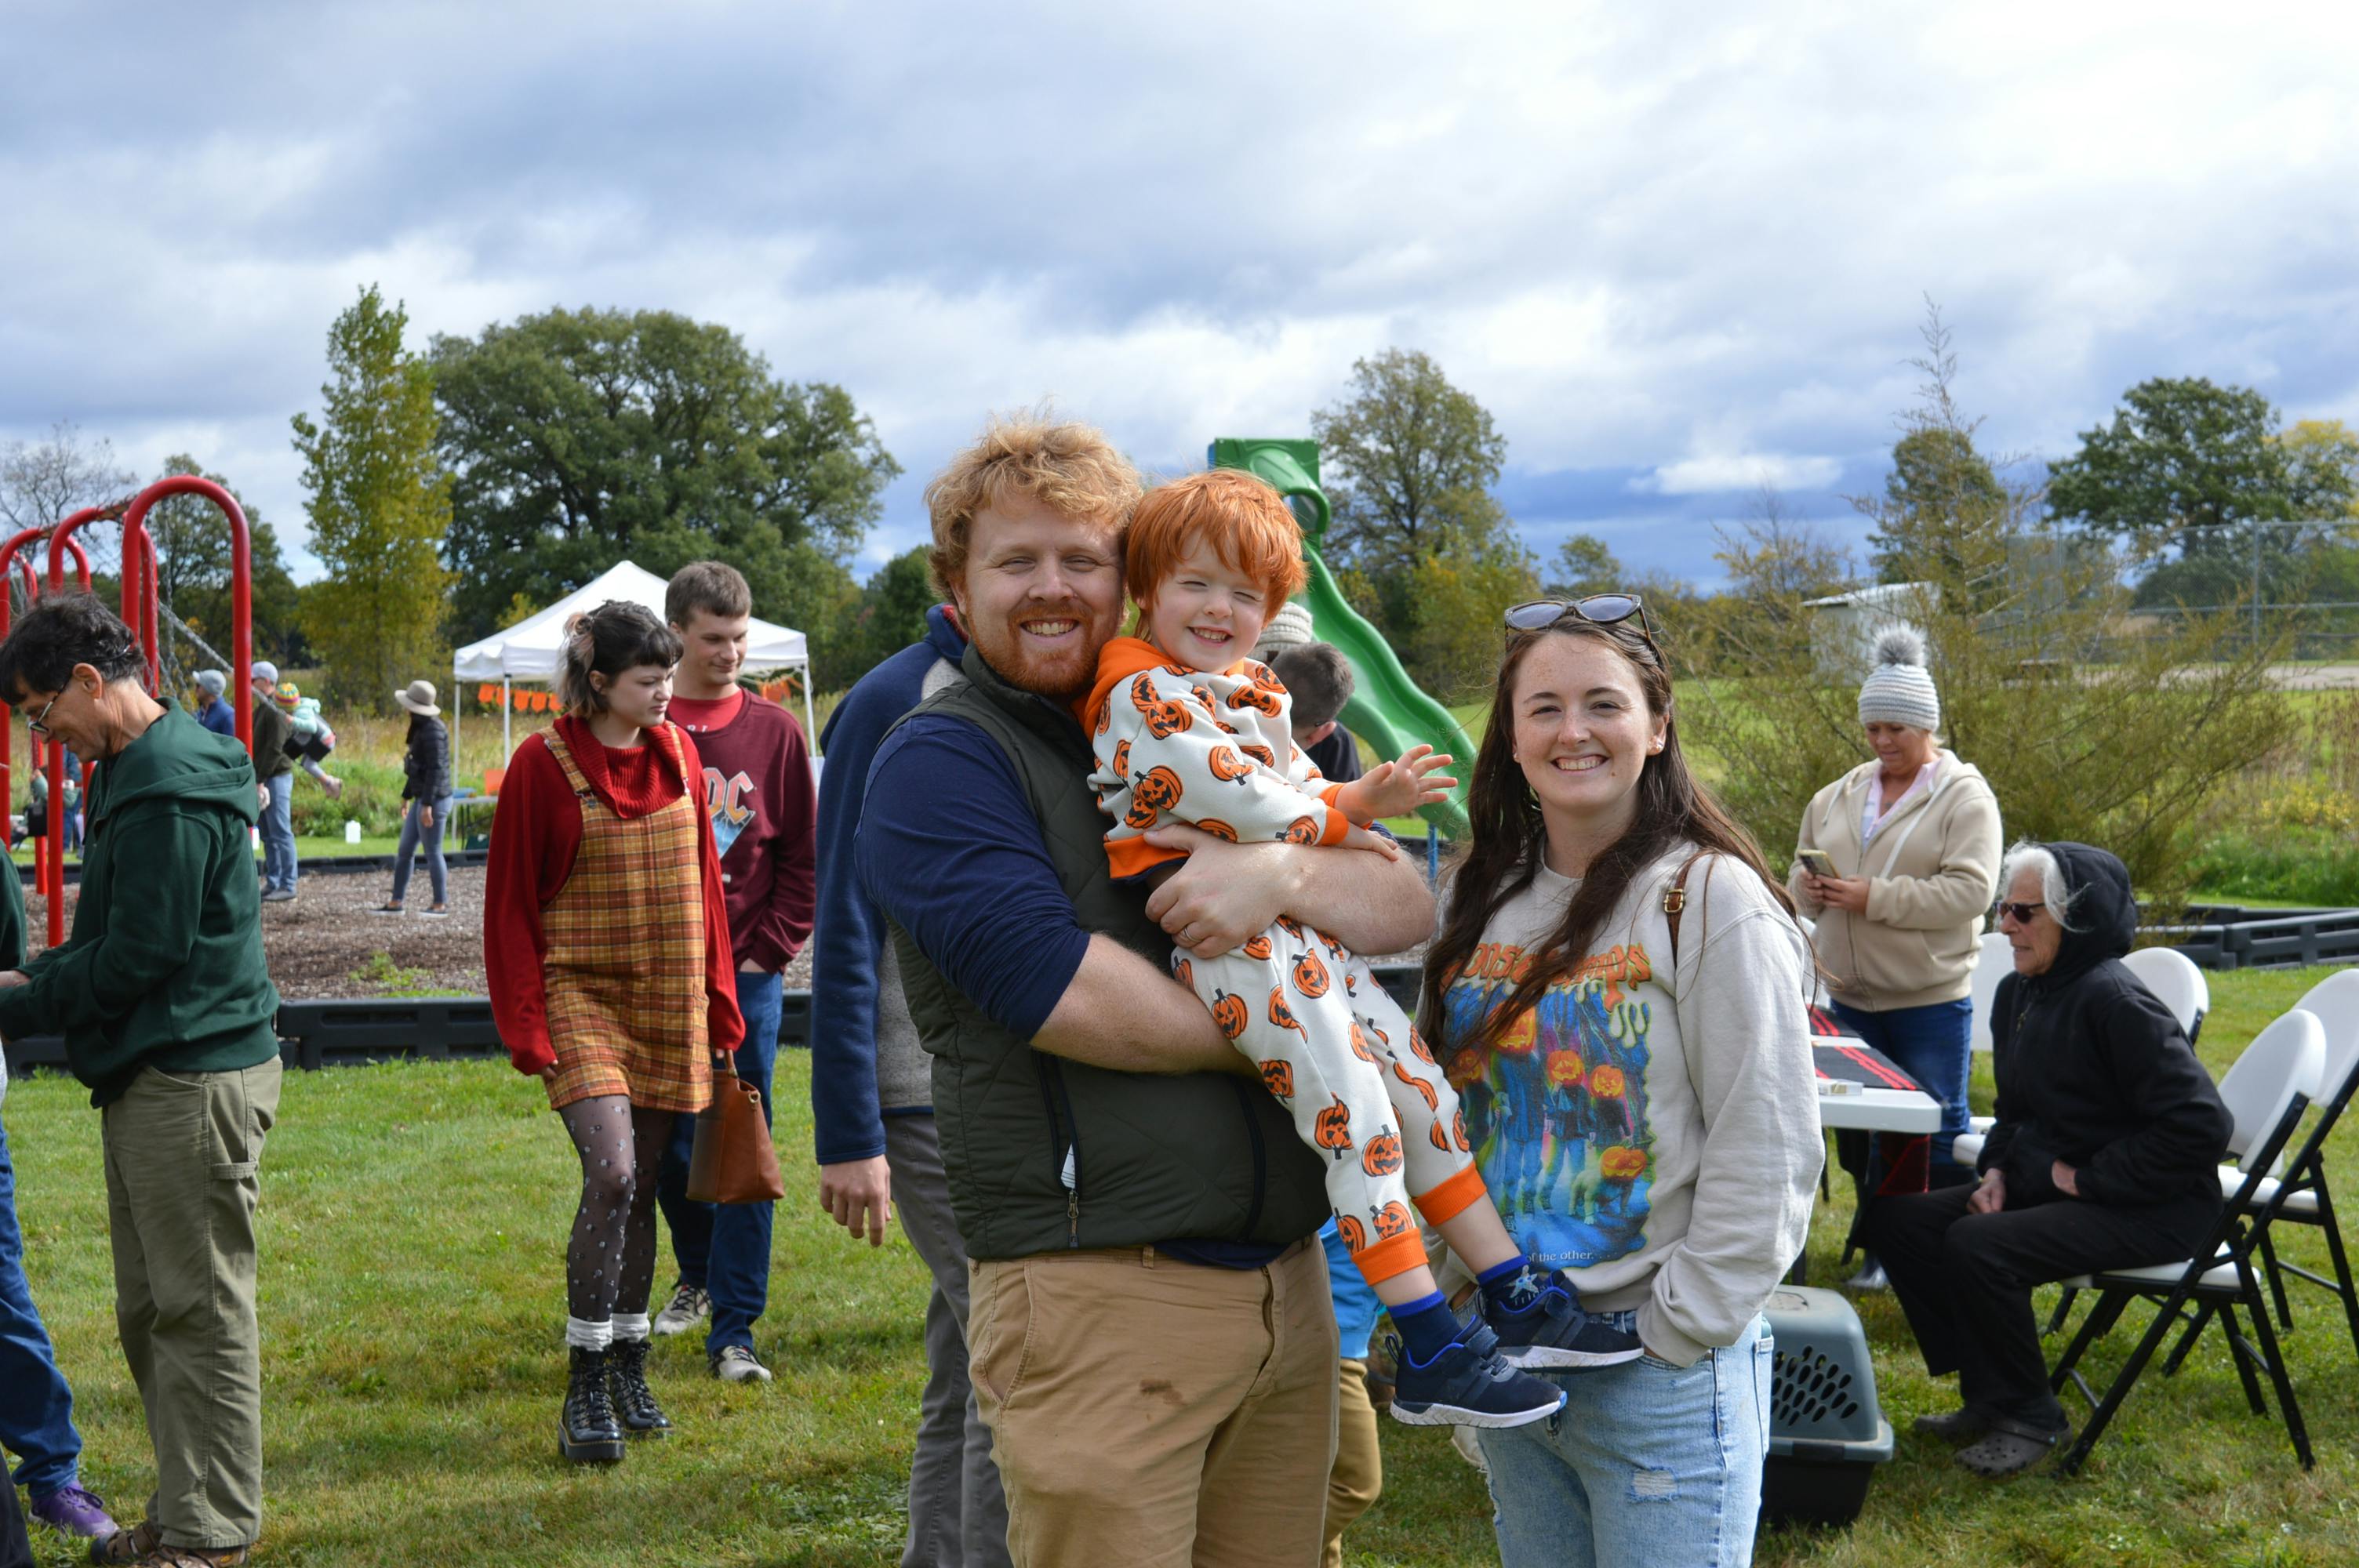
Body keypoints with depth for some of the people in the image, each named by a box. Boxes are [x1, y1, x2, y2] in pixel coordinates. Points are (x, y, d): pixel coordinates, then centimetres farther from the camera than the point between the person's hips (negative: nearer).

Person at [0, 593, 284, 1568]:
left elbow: (142, 956, -19)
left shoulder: (168, 786, -18)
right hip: (150, 1076, 10)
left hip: (194, 1079, -10)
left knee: (200, 1311, -2)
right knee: (148, 1310, 15)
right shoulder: (138, 769, 15)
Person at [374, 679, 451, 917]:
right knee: (404, 851, 10)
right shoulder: (421, 729, 14)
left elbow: (436, 769, -22)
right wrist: (406, 797, 24)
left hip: (434, 800, -10)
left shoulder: (432, 731, -17)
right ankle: (396, 902, 14)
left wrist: (427, 805, -24)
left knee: (433, 853, -2)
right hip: (423, 799, 10)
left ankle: (441, 903, 8)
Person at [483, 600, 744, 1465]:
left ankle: (629, 1368, 22)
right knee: (612, 1174, -18)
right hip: (582, 997, -5)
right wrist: (526, 1028, -11)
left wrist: (718, 998, 11)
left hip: (667, 1004, 5)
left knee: (642, 1182, 10)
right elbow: (510, 904, -6)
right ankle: (586, 1387, -9)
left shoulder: (677, 754, 6)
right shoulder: (544, 765, -8)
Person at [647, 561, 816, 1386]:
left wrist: (769, 950, -3)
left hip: (749, 977, -1)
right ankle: (698, 1274, 38)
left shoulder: (774, 731, 3)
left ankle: (734, 1332, 3)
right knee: (667, 1145, 12)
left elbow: (802, 856, 5)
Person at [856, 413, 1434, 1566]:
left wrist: (1284, 875, -14)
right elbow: (1056, 986, -17)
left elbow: (1410, 906, 8)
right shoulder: (936, 761, -2)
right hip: (1100, 1290, -6)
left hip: (1288, 1283, 6)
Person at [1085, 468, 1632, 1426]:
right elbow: (1221, 793, -16)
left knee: (1422, 1089, 7)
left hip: (1308, 931, 10)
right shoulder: (1142, 693, -8)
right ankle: (1429, 1351, -11)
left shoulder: (1255, 694, 23)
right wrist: (1335, 824, -4)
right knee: (1355, 1115, -14)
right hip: (1222, 940, -10)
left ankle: (1516, 1297, 15)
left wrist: (1361, 799, 2)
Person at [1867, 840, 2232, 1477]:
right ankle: (1988, 1397, 7)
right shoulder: (2017, 994, 6)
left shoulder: (2113, 1003, -22)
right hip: (2046, 1185, 10)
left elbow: (2199, 1125, -26)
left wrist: (2087, 1178, -20)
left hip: (2149, 1210, -10)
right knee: (1898, 1221, -1)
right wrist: (1997, 1171, 1)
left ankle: (2031, 1417, -7)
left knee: (1977, 1247, -29)